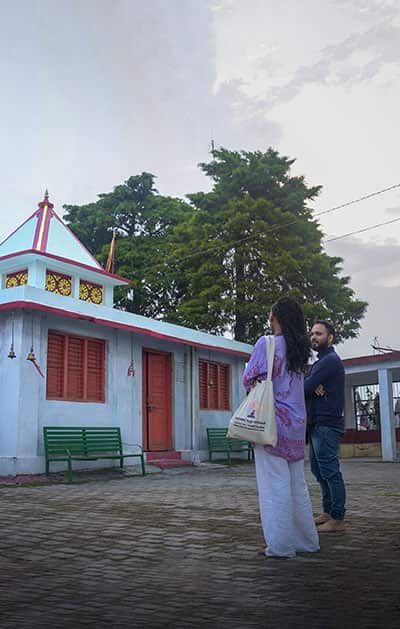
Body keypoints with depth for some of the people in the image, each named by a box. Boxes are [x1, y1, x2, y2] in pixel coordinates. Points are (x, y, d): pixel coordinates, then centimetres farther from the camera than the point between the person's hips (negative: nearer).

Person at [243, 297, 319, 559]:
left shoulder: (267, 343, -9)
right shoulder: (300, 348, 10)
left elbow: (249, 380, -7)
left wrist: (258, 388, 13)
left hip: (271, 419, -6)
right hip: (297, 422, 7)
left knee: (275, 483, -1)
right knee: (298, 483, 14)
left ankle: (280, 545, 5)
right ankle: (307, 540, 22)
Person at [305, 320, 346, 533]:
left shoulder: (330, 361, -11)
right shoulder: (321, 362, 22)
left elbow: (305, 388, -18)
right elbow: (308, 386, 9)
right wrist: (314, 387, -12)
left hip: (327, 424, -10)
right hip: (318, 424, 10)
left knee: (329, 471, -8)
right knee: (319, 470, 14)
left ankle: (337, 519, -3)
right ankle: (328, 512, 22)